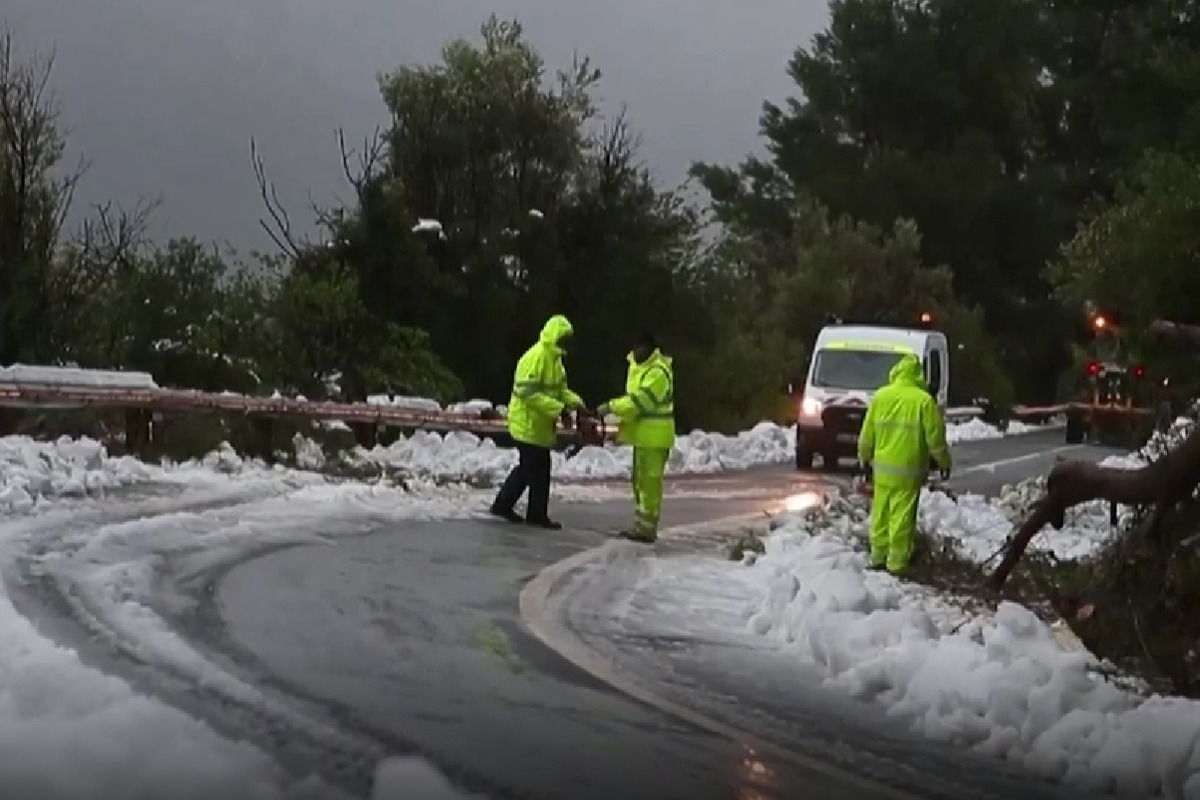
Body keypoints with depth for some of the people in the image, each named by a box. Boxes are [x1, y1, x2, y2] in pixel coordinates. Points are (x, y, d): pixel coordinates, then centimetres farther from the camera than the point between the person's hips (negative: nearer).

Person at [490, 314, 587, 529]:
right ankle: (537, 514, 8)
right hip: (529, 423, -10)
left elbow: (559, 389, 19)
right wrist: (559, 408, -28)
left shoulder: (554, 359, 12)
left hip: (541, 425, 10)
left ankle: (503, 505, 27)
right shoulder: (535, 358, -21)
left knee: (527, 468, 17)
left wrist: (575, 401, 0)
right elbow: (528, 392, -26)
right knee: (538, 471, -2)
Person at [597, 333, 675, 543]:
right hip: (643, 433, 10)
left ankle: (647, 528, -6)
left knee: (649, 480, -8)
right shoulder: (640, 367, 16)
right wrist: (623, 427, 12)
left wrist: (611, 407, -21)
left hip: (654, 436, -10)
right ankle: (640, 525, 22)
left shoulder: (658, 372, -16)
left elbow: (640, 400, -23)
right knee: (639, 480, 14)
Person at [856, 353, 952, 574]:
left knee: (881, 513, 14)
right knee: (902, 517, 0)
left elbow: (868, 433, 8)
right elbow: (935, 436, -6)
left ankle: (878, 557, 19)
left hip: (883, 467, 4)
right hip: (909, 469, -4)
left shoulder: (880, 397, 1)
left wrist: (864, 456, 24)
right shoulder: (924, 400, -10)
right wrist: (944, 462, 8)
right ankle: (897, 563, 1)